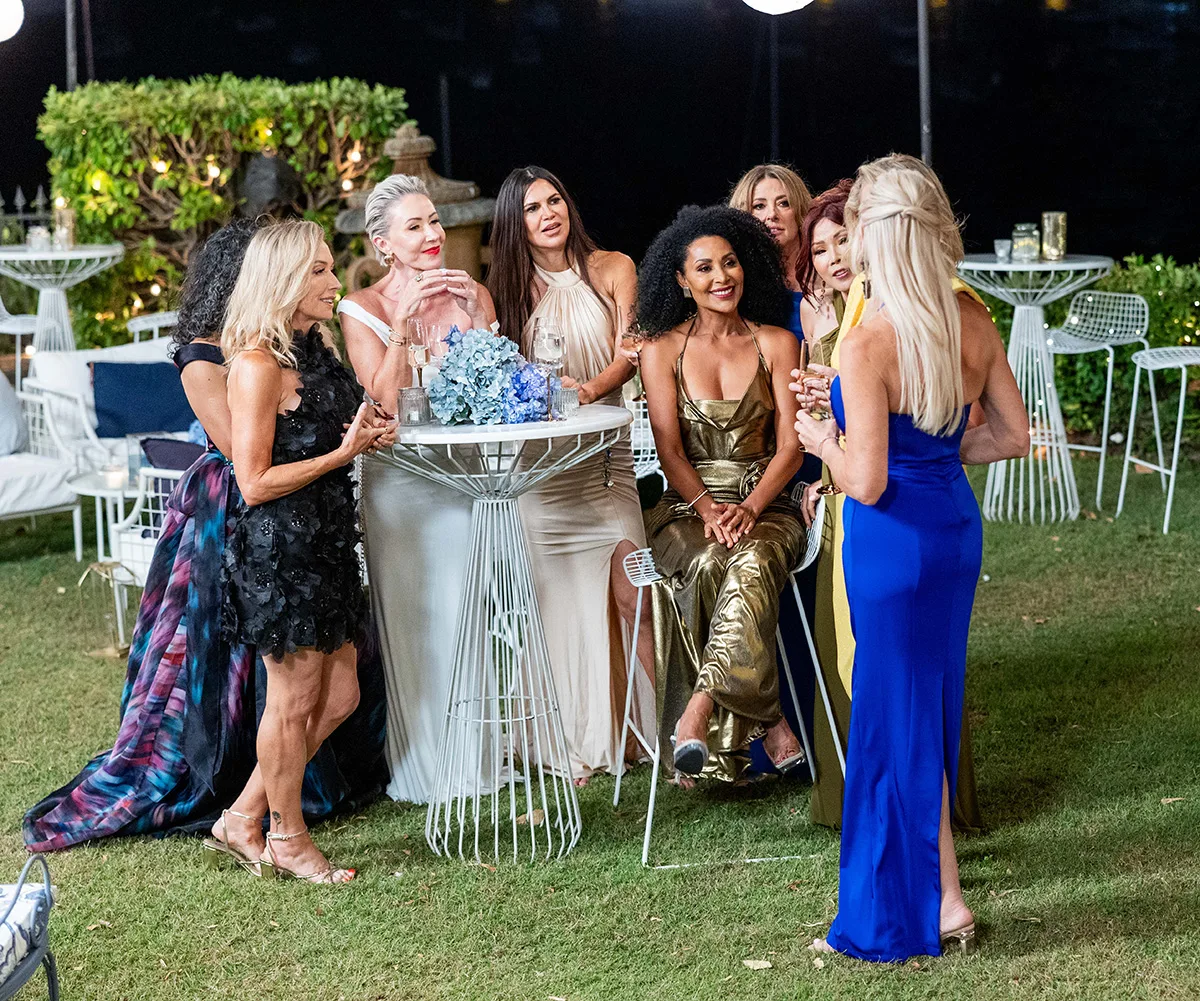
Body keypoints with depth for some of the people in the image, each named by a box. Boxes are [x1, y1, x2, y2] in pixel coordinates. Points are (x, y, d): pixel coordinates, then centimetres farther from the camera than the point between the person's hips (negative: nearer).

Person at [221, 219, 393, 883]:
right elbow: (255, 482, -19)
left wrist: (368, 434, 8)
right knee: (294, 701, 3)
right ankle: (287, 840, 18)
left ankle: (247, 811, 24)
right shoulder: (258, 364, -17)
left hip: (326, 541, 9)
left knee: (339, 695, 12)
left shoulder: (316, 349, 11)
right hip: (277, 547, -9)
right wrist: (344, 451, -17)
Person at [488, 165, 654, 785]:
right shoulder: (508, 289, 11)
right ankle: (577, 748, 6)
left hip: (605, 455, -1)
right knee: (557, 603, 0)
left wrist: (587, 390, -20)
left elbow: (628, 354, -1)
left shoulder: (612, 270, 7)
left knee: (631, 594, -8)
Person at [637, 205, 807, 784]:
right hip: (686, 507, 0)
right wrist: (708, 507, -20)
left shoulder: (776, 343, 8)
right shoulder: (663, 350, 6)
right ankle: (766, 721, -27)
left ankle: (700, 710, -39)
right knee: (709, 564, -35)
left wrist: (749, 508, -17)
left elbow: (790, 446, 1)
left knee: (751, 562, -35)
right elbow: (669, 448, -2)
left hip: (763, 504, 0)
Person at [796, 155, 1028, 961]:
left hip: (895, 539, -7)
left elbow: (866, 483, -23)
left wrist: (821, 440, -4)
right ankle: (923, 861, 36)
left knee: (902, 711, 7)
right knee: (931, 698, 21)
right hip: (957, 524, 7)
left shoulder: (868, 345, -23)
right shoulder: (972, 320, -2)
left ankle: (937, 902, 16)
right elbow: (1013, 435, 5)